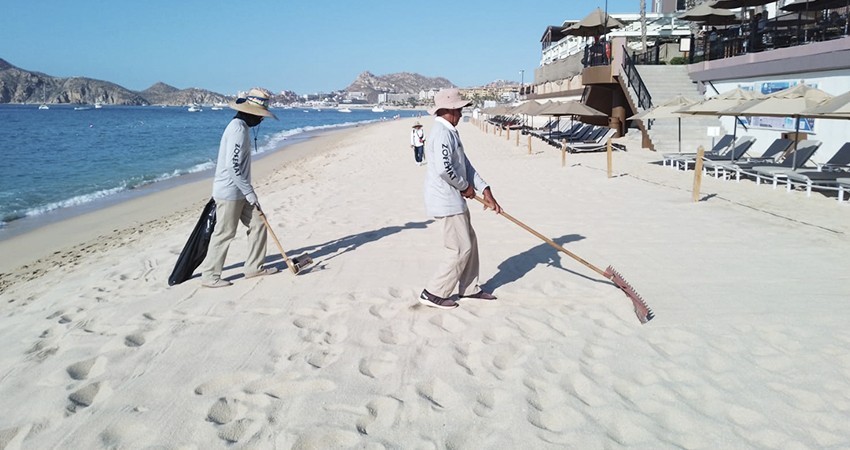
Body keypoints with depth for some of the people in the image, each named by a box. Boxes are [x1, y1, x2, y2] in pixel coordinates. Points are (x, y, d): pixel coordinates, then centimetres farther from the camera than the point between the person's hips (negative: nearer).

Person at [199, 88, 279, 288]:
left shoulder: (240, 126, 12)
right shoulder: (239, 130, -20)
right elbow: (233, 167, -25)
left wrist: (247, 192, 21)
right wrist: (250, 193, -20)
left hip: (239, 191, 10)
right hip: (229, 192, -10)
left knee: (258, 223, 11)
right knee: (224, 233, -2)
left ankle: (254, 267, 20)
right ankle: (209, 276, 9)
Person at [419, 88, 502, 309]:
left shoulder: (450, 133, 15)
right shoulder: (442, 133, -18)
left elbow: (465, 165, 15)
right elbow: (443, 168, -30)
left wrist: (486, 192, 9)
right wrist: (465, 186, -13)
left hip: (454, 200, 10)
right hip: (446, 201, -10)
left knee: (470, 243, 18)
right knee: (461, 249, -4)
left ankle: (469, 288, 31)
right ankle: (433, 293, 4)